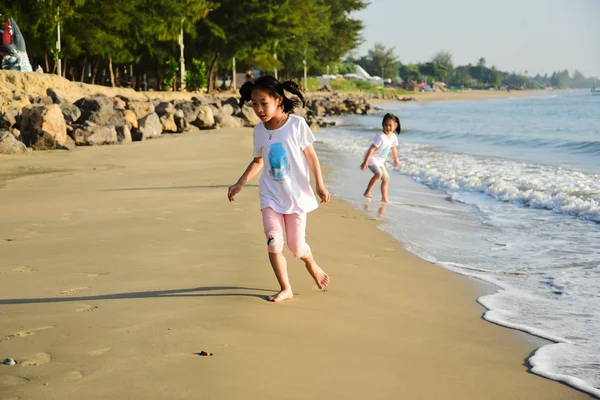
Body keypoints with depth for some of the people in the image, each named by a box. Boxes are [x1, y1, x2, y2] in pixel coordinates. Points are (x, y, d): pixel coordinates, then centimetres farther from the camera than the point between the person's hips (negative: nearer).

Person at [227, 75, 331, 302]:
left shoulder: (296, 124, -10)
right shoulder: (259, 130, 1)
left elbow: (311, 155, -4)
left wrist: (319, 185, -10)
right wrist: (239, 184, 9)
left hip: (296, 193, -3)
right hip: (270, 195, 3)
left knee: (296, 245, 1)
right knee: (273, 242, -9)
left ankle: (313, 268, 34)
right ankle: (285, 289, 4)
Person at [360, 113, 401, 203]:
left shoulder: (393, 137, -3)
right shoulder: (380, 136, -27)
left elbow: (393, 148, 18)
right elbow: (372, 149, -29)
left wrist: (395, 159, 31)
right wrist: (365, 162, -31)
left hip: (380, 161, 8)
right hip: (371, 158, -8)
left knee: (386, 178, 10)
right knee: (379, 173, -29)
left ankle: (384, 198, 22)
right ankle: (367, 192, -20)